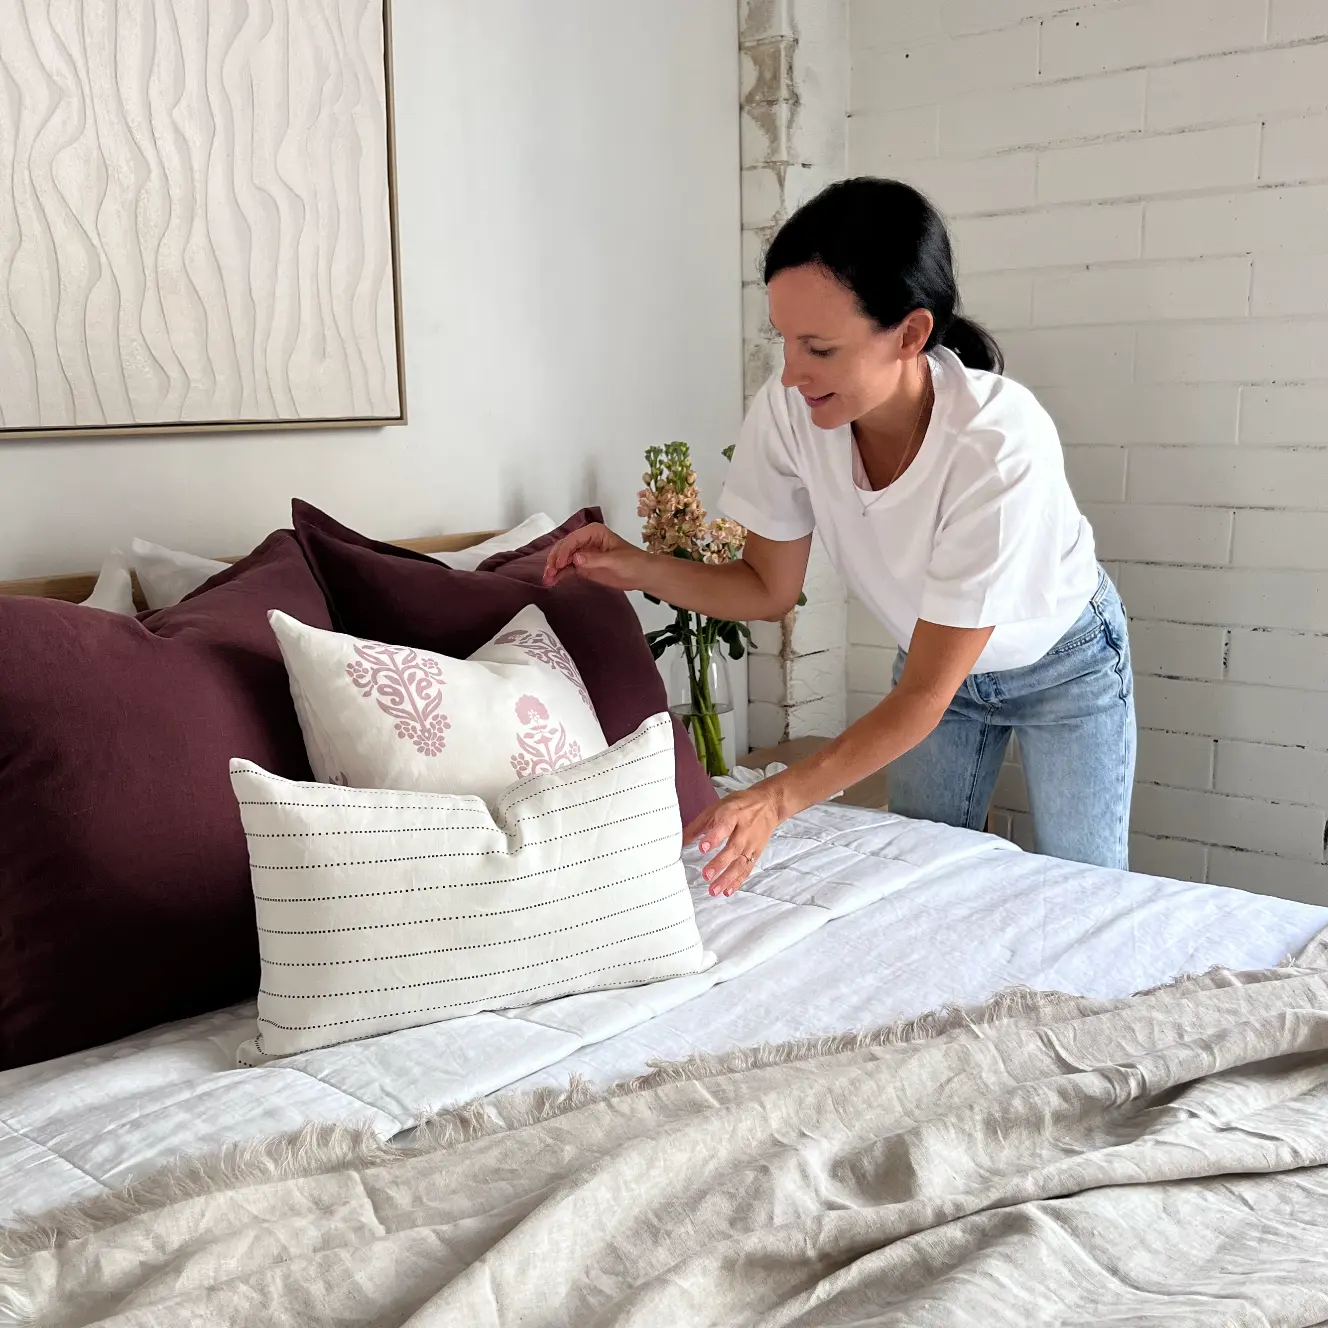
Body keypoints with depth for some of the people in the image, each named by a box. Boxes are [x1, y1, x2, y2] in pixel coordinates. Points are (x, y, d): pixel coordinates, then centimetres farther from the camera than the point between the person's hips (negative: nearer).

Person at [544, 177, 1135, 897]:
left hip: (1061, 666, -3)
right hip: (937, 660, 4)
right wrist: (638, 568, -26)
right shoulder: (788, 411, -26)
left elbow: (924, 697, -35)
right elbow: (769, 589, -10)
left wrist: (778, 798, -43)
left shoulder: (1002, 445, -39)